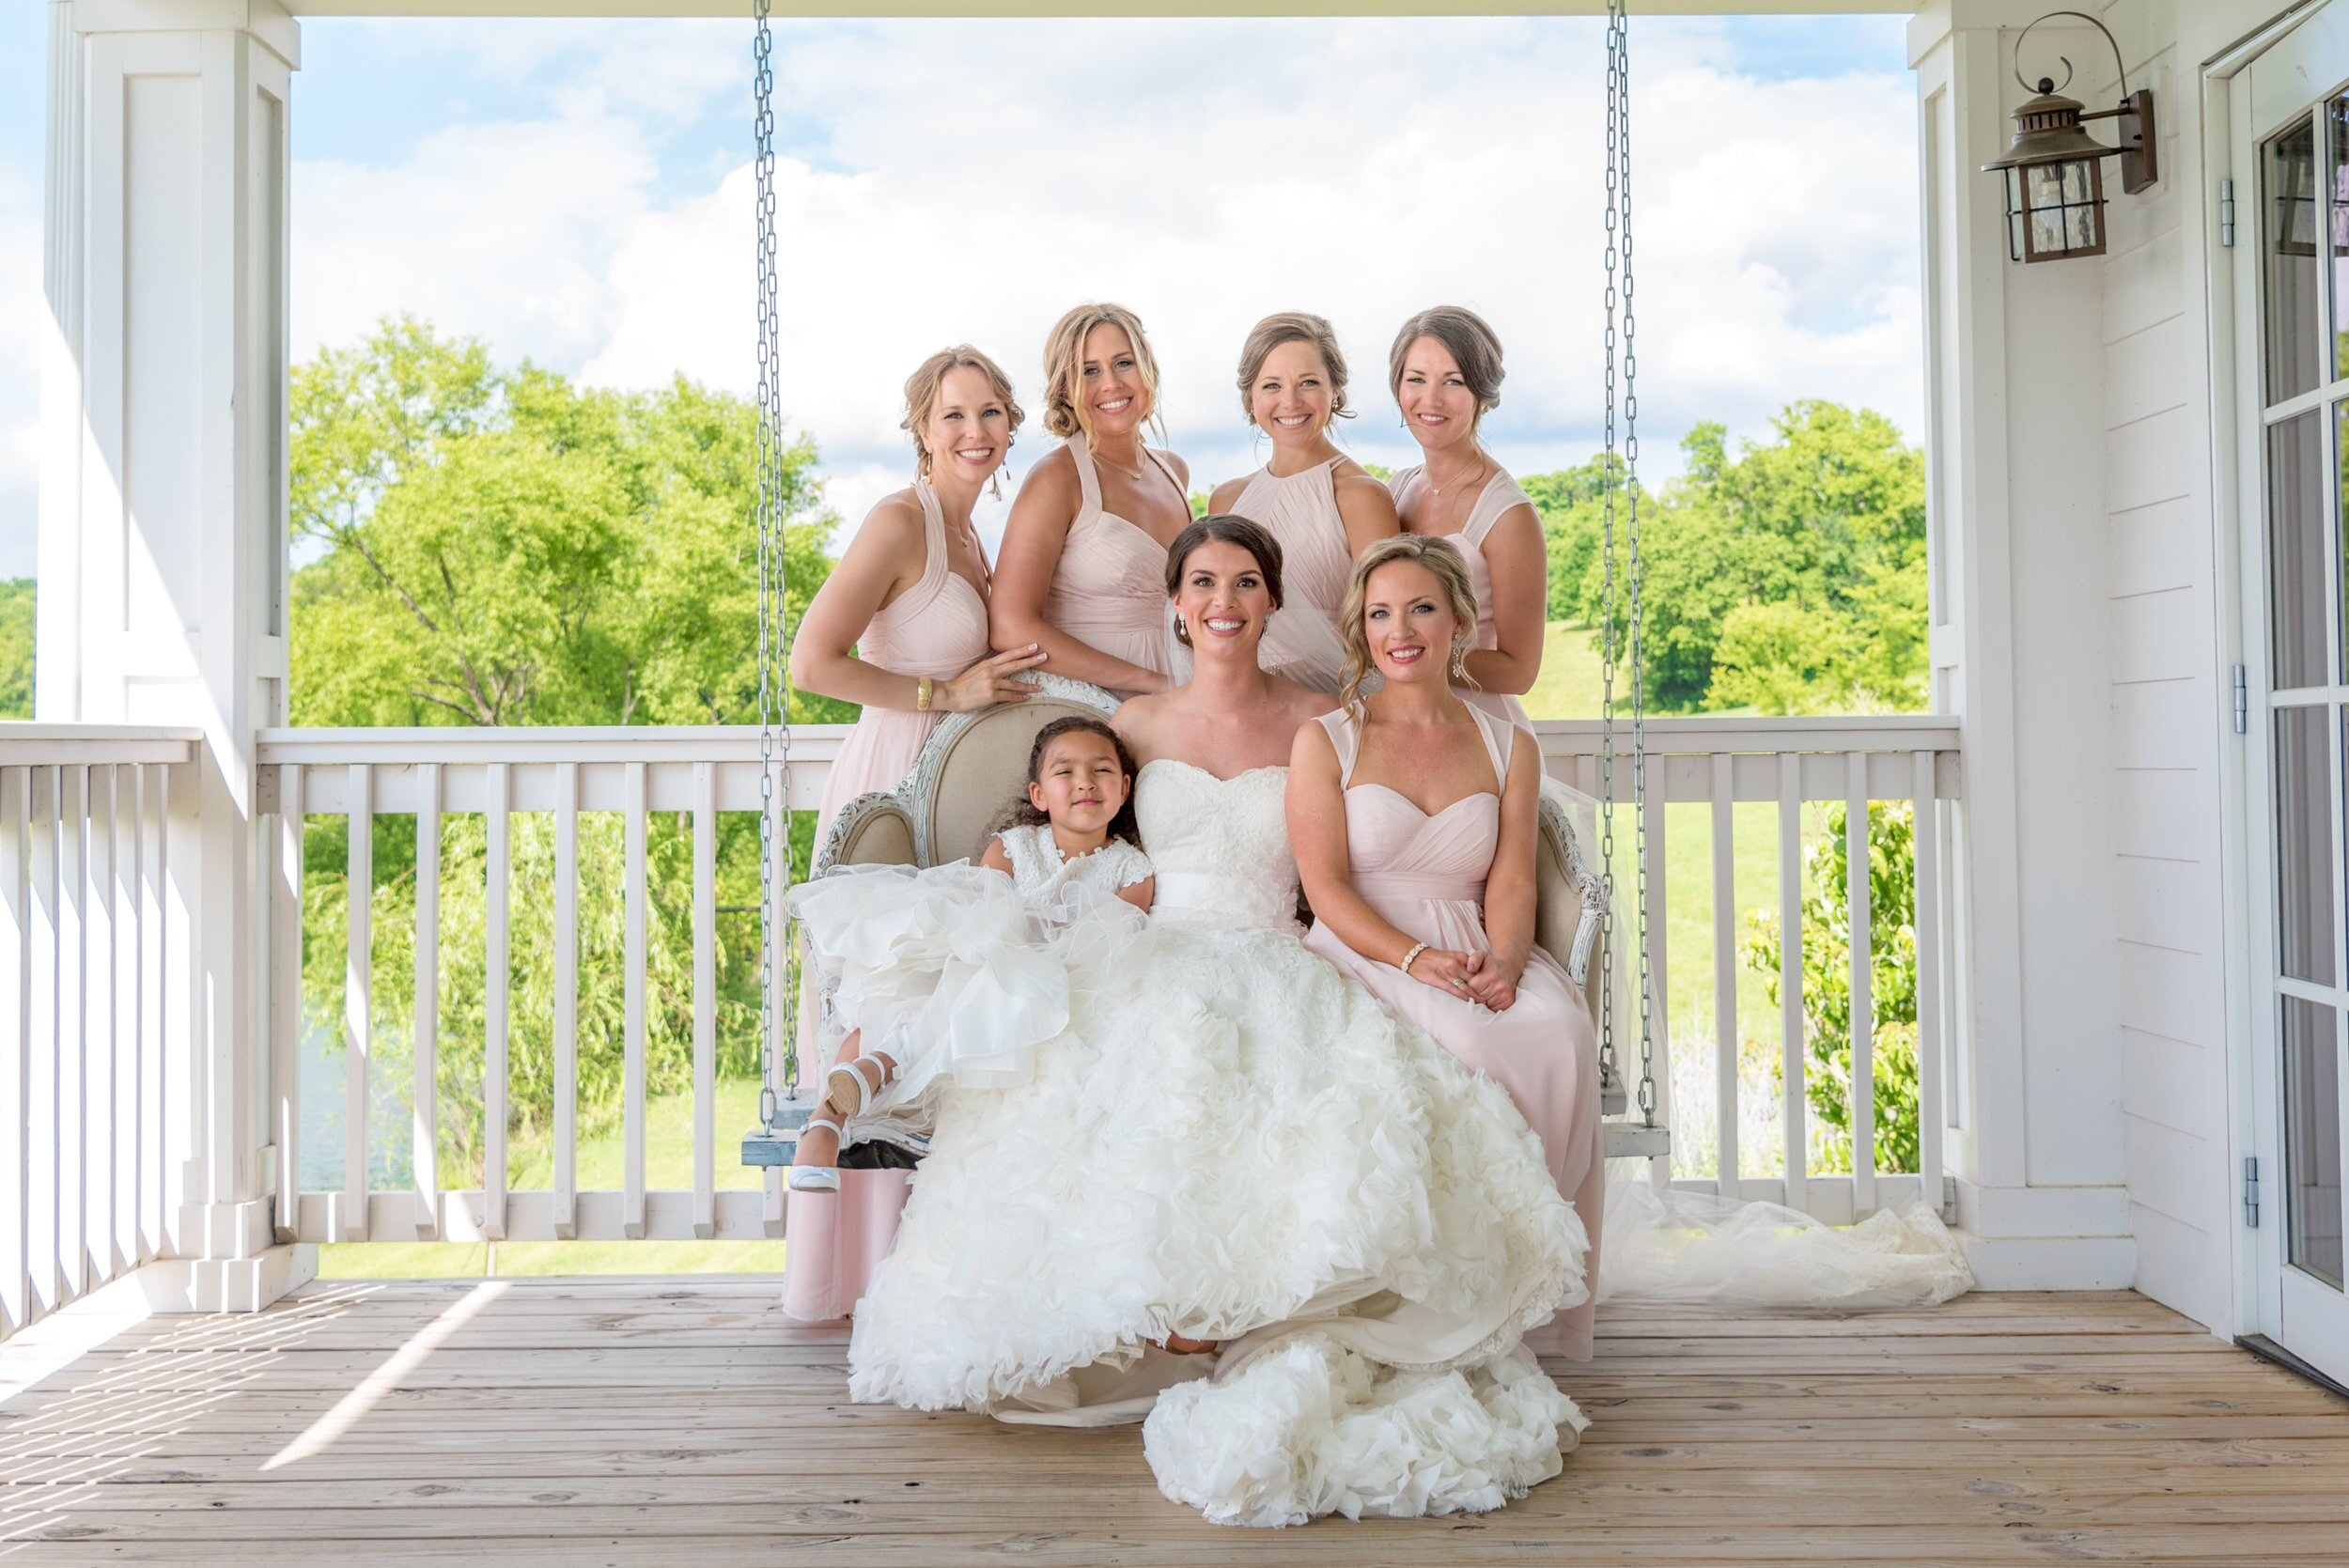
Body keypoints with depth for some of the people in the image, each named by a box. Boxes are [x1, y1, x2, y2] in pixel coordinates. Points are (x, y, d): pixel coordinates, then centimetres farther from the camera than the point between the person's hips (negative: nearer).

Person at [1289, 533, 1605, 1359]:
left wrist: (1503, 959, -19)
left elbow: (1511, 881, 4)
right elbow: (1325, 886, -4)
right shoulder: (1326, 740, 7)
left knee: (1560, 1032, -30)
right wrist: (1414, 958, -21)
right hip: (1360, 954, -3)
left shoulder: (1509, 749, 15)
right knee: (1457, 1039, -34)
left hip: (1478, 956, 3)